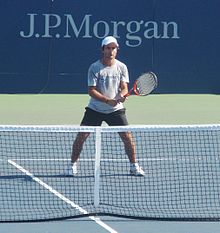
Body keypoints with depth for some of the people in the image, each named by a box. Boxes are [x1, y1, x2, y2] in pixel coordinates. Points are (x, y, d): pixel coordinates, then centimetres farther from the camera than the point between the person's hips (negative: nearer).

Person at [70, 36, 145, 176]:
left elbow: (124, 87, -3)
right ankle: (73, 165, 9)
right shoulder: (95, 68, -11)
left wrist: (122, 95, -28)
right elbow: (92, 90, -13)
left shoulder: (121, 67, -2)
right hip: (95, 109, -1)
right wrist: (107, 100, -26)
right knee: (81, 136, -8)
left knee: (127, 137, -6)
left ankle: (134, 167, 11)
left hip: (116, 110, 2)